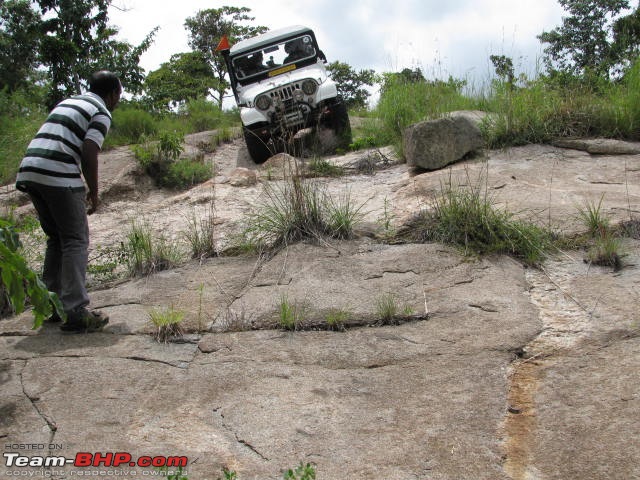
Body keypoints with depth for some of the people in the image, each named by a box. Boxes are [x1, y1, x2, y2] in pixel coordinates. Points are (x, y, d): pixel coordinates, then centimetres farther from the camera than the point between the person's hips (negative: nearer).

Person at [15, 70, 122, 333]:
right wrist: (94, 193, 0)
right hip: (59, 176, -8)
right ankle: (74, 311, -11)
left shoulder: (67, 102, 27)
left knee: (57, 239, 17)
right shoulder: (101, 113, 2)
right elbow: (89, 154, -11)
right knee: (76, 241, -4)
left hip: (29, 169, 8)